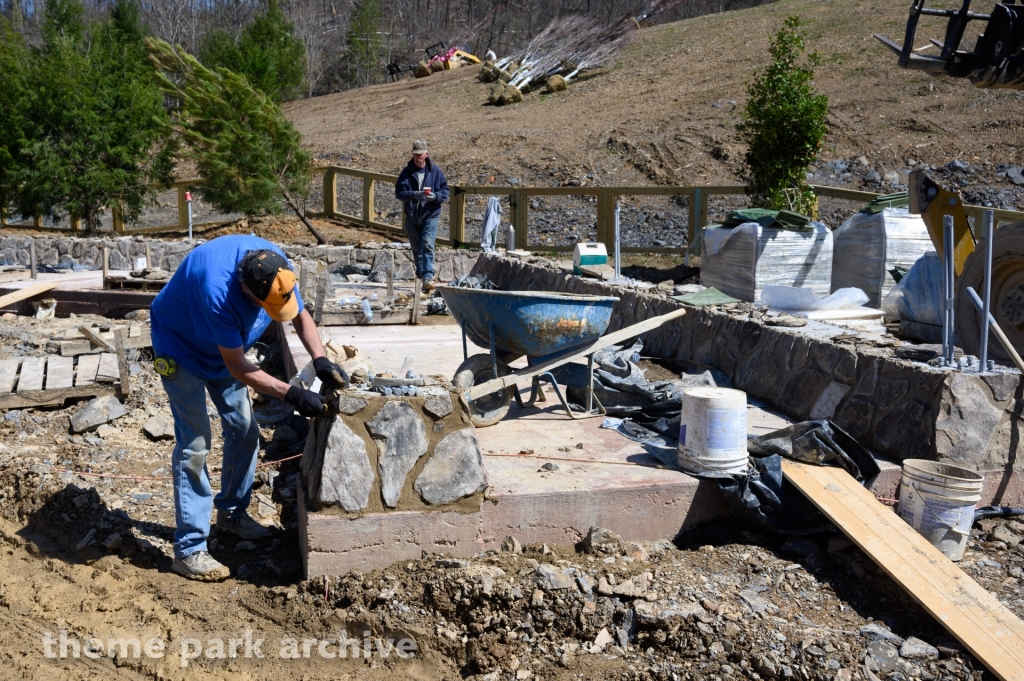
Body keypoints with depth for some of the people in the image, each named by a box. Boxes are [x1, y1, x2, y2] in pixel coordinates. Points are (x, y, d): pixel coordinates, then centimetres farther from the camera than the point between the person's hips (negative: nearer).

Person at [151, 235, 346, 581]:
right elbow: (237, 367, -34)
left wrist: (321, 360, -20)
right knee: (194, 445, -10)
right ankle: (188, 549, -3)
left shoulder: (275, 267, -23)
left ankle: (232, 513, 29)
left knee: (244, 431, 9)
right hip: (182, 348, -7)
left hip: (224, 347, 7)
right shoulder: (217, 289, -42)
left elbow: (301, 316, -5)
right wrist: (291, 394, -36)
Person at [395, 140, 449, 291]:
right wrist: (414, 195, -22)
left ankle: (428, 276, -19)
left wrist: (435, 196, -20)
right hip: (412, 216, 2)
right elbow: (399, 192, -4)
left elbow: (445, 191, 1)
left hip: (430, 216, -2)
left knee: (427, 245, -15)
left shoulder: (435, 171, -1)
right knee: (416, 248, 10)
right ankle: (420, 273, 23)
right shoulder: (407, 172, 1)